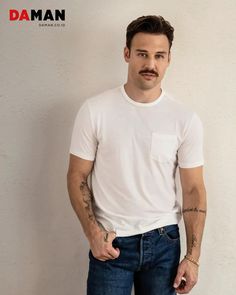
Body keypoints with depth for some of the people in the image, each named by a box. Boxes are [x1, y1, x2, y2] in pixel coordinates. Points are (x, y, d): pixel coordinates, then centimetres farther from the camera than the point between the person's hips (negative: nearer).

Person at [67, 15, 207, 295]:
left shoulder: (186, 119, -6)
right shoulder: (94, 110, -9)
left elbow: (193, 190, -2)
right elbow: (77, 176, -2)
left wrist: (193, 257, -3)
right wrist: (93, 233, -11)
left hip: (163, 241, 2)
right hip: (110, 242, -1)